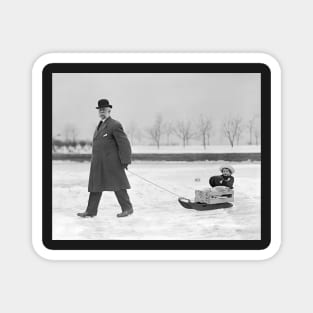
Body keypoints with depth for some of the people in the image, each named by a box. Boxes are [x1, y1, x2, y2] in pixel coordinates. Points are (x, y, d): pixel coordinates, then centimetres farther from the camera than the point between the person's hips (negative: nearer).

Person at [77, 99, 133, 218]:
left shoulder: (115, 125, -11)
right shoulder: (101, 125, 17)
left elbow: (124, 143, -14)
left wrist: (125, 161, -18)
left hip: (111, 162, -8)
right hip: (98, 163, 9)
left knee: (118, 185, -4)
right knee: (96, 185, 6)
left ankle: (127, 208, 5)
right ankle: (91, 211, 8)